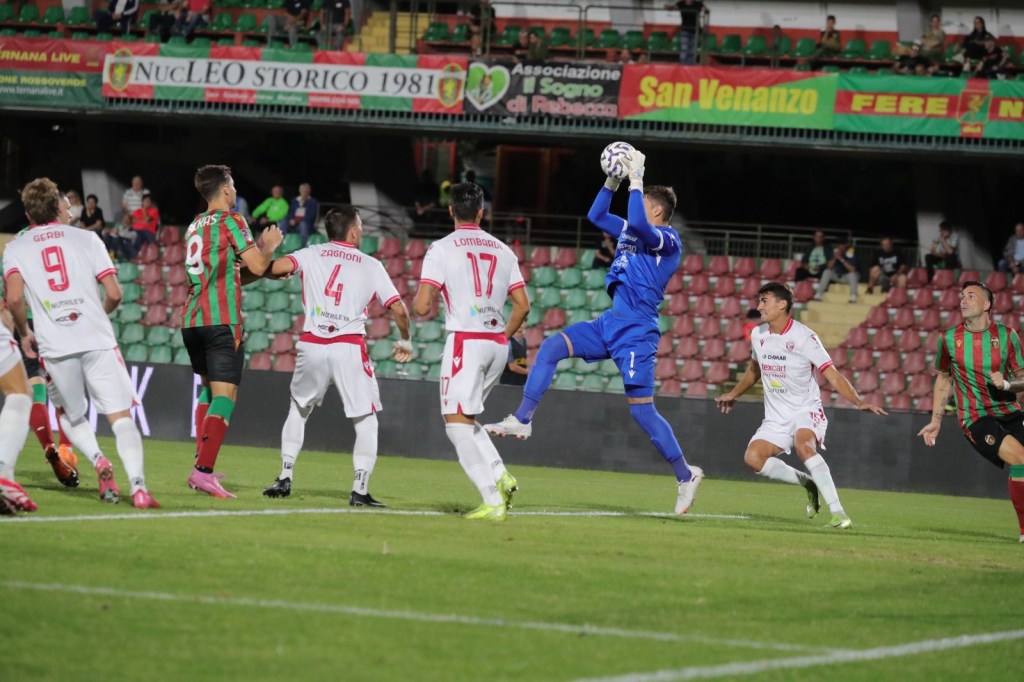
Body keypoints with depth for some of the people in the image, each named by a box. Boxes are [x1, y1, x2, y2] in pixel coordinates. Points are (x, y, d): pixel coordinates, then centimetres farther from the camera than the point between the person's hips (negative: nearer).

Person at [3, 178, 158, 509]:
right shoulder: (86, 239, 8)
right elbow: (114, 294, 2)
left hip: (55, 347, 1)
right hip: (98, 341, -1)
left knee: (70, 416, 22)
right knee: (121, 416, -3)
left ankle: (98, 460, -5)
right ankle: (138, 486, -23)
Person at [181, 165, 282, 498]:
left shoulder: (194, 227, 18)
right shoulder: (230, 221, -4)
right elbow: (257, 266, -9)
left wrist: (259, 248, 27)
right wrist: (269, 245, 11)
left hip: (191, 320, 7)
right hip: (222, 321, -7)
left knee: (208, 387, 23)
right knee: (224, 394, -10)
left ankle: (201, 462, 16)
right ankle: (203, 471, -22)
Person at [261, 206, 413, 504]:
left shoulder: (312, 255, 9)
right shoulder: (371, 266, 9)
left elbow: (278, 267, -10)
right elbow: (399, 309, 6)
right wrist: (405, 340, 24)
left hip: (311, 345, 2)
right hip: (350, 348, -2)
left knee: (298, 409, 24)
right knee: (366, 420, 6)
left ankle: (284, 478, 19)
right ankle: (360, 490, -5)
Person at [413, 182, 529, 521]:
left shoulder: (441, 249, -4)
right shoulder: (502, 250, 12)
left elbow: (421, 306, -9)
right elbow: (523, 305, 10)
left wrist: (422, 298, 14)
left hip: (465, 342, -6)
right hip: (498, 345, 6)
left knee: (457, 422, -5)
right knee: (465, 418, 20)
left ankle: (492, 501, -17)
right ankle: (500, 476, 1)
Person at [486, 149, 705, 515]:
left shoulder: (668, 240, -9)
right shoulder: (632, 232, 16)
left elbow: (637, 222, -28)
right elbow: (596, 216, 23)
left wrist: (636, 178, -20)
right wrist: (613, 181, 12)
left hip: (635, 333, -8)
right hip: (610, 323, 8)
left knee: (640, 408, -7)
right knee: (550, 347, -6)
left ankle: (686, 475, 5)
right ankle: (522, 420, -6)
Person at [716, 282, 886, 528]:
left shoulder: (803, 337, -14)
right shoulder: (758, 335, 4)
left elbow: (832, 375, -16)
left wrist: (859, 402, -28)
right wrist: (734, 394, 36)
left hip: (806, 411, -6)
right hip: (776, 416, 6)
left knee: (803, 445, -36)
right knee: (753, 457, -19)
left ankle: (838, 512, -36)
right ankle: (808, 483, 3)